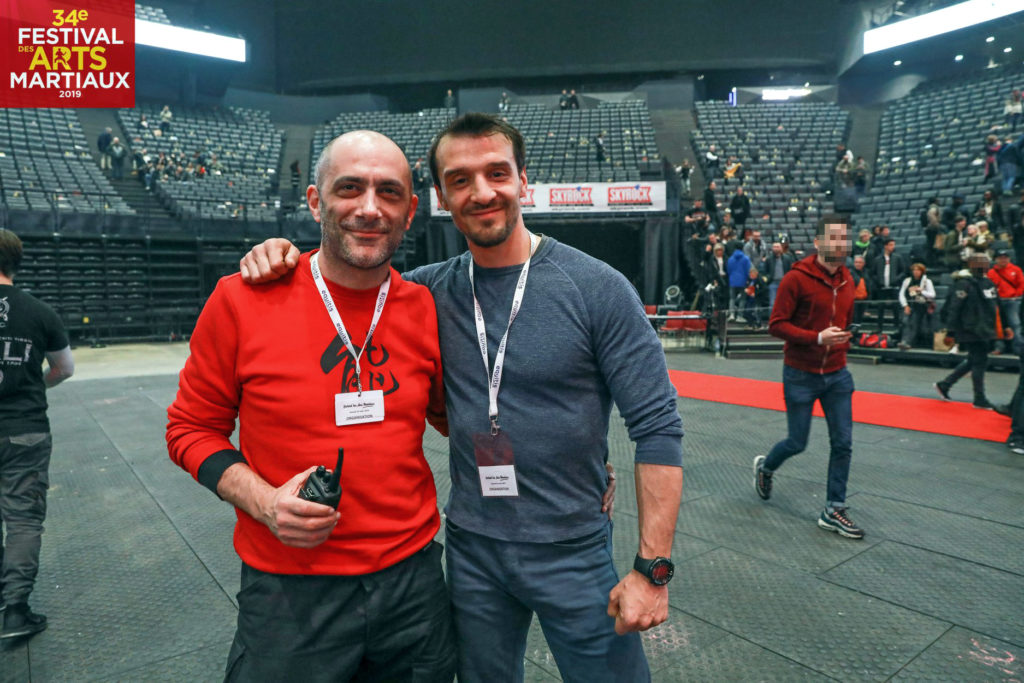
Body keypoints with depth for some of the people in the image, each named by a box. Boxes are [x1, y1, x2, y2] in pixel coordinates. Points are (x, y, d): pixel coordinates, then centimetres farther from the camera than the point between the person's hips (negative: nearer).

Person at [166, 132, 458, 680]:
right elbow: (191, 427, 0)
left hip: (412, 577, 3)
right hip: (289, 590, -2)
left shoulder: (426, 310, -4)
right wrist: (262, 500, -15)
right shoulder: (242, 301, -11)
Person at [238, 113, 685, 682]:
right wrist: (286, 256, -8)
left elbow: (657, 429, -12)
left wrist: (653, 568, -14)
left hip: (573, 552, -3)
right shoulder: (433, 289, -3)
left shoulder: (598, 289, -13)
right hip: (471, 550, 4)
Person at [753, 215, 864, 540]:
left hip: (837, 375, 6)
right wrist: (817, 338, -26)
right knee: (797, 443, 5)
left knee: (843, 443, 3)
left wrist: (842, 345, 11)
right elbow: (776, 324, -17)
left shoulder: (846, 279, 6)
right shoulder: (797, 279, -15)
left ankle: (834, 511, 16)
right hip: (801, 375, -6)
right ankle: (764, 467, 37)